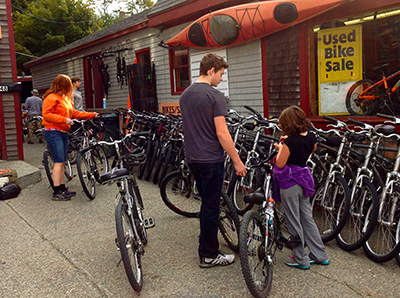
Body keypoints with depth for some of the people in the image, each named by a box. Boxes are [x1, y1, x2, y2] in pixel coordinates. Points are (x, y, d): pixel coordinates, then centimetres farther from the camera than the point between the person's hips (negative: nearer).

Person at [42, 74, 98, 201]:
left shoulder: (66, 99, 20)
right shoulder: (51, 98, -9)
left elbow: (74, 113, 22)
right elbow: (46, 114, -18)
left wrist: (92, 115, 22)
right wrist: (64, 119, -24)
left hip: (63, 133, 9)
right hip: (53, 133, -9)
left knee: (61, 162, 11)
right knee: (59, 162, -11)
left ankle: (63, 188, 18)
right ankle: (56, 193, -9)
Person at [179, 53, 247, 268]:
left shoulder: (185, 95, 9)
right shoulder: (215, 96, -16)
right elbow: (222, 133, -19)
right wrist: (237, 161, -12)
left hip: (192, 158, 8)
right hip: (211, 159, -8)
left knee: (207, 202, 21)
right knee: (210, 207, 1)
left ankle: (206, 246, 32)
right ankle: (209, 255, 11)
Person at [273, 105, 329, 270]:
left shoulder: (290, 142, -21)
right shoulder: (311, 137, 1)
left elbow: (280, 164, -17)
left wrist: (280, 148, 1)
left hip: (289, 184, -7)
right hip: (304, 180, 8)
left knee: (294, 222, 5)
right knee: (307, 219, 17)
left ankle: (301, 259, 15)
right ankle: (320, 255, 23)